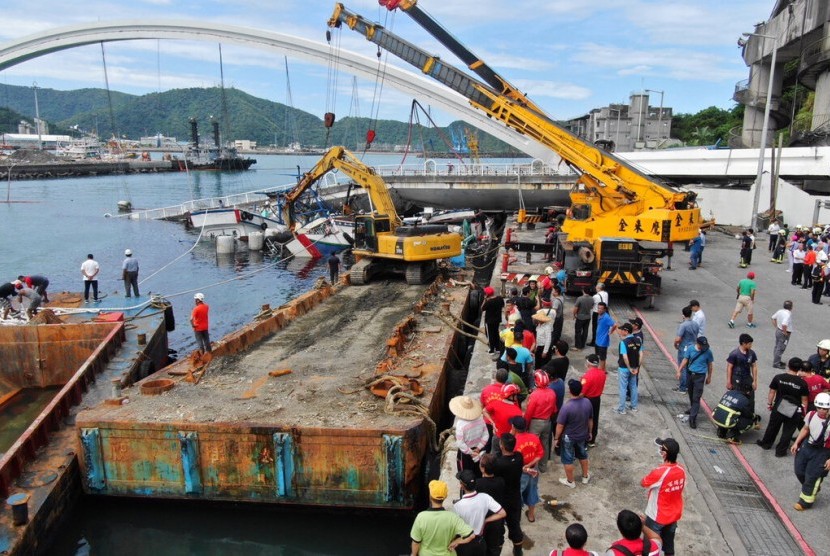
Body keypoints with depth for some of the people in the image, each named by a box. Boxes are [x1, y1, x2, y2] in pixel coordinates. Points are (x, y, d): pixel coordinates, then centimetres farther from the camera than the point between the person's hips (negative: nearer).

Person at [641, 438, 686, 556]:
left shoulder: (659, 472, -32)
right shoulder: (681, 470, -12)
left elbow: (643, 483, -14)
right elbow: (679, 489, 4)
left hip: (657, 516, -6)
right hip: (674, 515, 6)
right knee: (669, 544, 23)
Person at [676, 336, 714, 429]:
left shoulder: (708, 352, -9)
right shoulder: (690, 348, -6)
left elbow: (710, 364, 3)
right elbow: (685, 360, 2)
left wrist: (709, 377, 9)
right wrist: (679, 371, 0)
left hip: (700, 376, -3)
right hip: (690, 373, 3)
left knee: (696, 397, -7)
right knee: (691, 394, 20)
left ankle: (693, 417, -8)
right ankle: (693, 408, 43)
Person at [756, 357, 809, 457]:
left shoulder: (778, 378, -12)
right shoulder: (802, 383, -14)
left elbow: (772, 392, -4)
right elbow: (804, 400, -7)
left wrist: (769, 404, 10)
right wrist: (804, 412, 6)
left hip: (778, 408, 2)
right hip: (794, 412, -1)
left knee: (772, 427, 20)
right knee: (788, 432, 12)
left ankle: (765, 443, 38)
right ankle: (781, 451, 21)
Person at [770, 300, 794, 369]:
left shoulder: (780, 311, -1)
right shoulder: (788, 314, -26)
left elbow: (773, 318, 12)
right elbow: (784, 324, -37)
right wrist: (785, 332, -22)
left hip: (778, 330, 9)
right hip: (784, 333, -9)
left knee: (777, 347, 19)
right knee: (780, 349, 1)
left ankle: (776, 361, 32)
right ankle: (776, 363, 9)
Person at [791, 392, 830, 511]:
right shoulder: (811, 415, -7)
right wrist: (796, 443, 9)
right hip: (807, 447, 6)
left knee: (812, 476, -1)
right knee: (799, 472, 14)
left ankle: (805, 501, 16)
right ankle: (813, 489, 43)